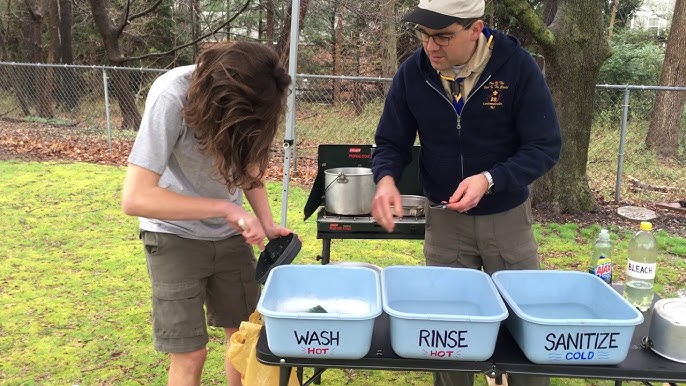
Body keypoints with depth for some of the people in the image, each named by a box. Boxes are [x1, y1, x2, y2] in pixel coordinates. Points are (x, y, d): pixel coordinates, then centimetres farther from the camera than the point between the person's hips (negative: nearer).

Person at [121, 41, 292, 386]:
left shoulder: (250, 97, -12)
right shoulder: (172, 98, -29)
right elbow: (135, 198, -32)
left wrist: (267, 223, -9)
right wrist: (225, 208, -33)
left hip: (229, 234, 5)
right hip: (177, 236, -5)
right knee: (189, 353, -3)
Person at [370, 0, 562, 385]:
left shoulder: (518, 66, -16)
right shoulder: (413, 73, -10)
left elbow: (546, 147, -15)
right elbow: (391, 143, -2)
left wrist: (490, 179, -30)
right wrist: (386, 179, -24)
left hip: (508, 218, -1)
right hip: (444, 219, 1)